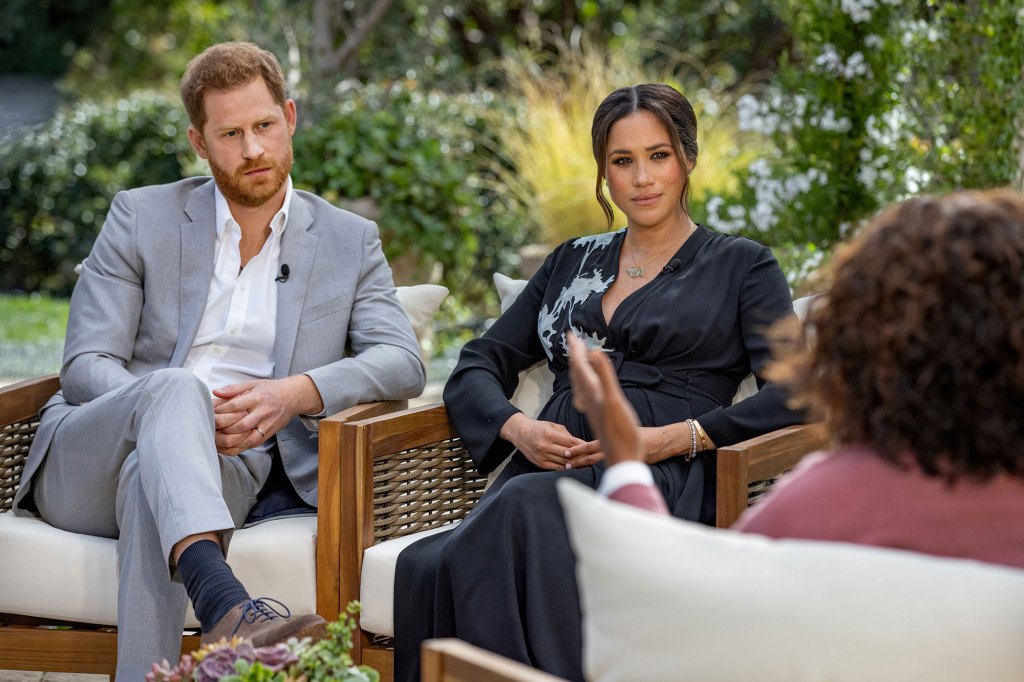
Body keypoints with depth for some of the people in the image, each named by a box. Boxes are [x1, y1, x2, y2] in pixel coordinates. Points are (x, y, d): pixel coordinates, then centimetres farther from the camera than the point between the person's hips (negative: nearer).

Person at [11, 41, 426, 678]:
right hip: (83, 469, 0)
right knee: (173, 386, -37)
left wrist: (299, 392, -19)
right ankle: (227, 607, -61)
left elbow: (402, 362, 1)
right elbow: (86, 366, 3)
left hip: (228, 468, 0)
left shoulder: (350, 240, 15)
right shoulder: (142, 216, 11)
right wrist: (177, 406, -19)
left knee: (151, 477, -38)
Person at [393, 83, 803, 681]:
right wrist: (517, 427, 0)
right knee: (428, 567, -33)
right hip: (547, 469, 4)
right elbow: (477, 367, 23)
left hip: (658, 479, -4)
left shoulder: (741, 266, 14)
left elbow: (792, 394, 0)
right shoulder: (573, 262, 28)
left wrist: (673, 438, -12)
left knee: (526, 507, -40)